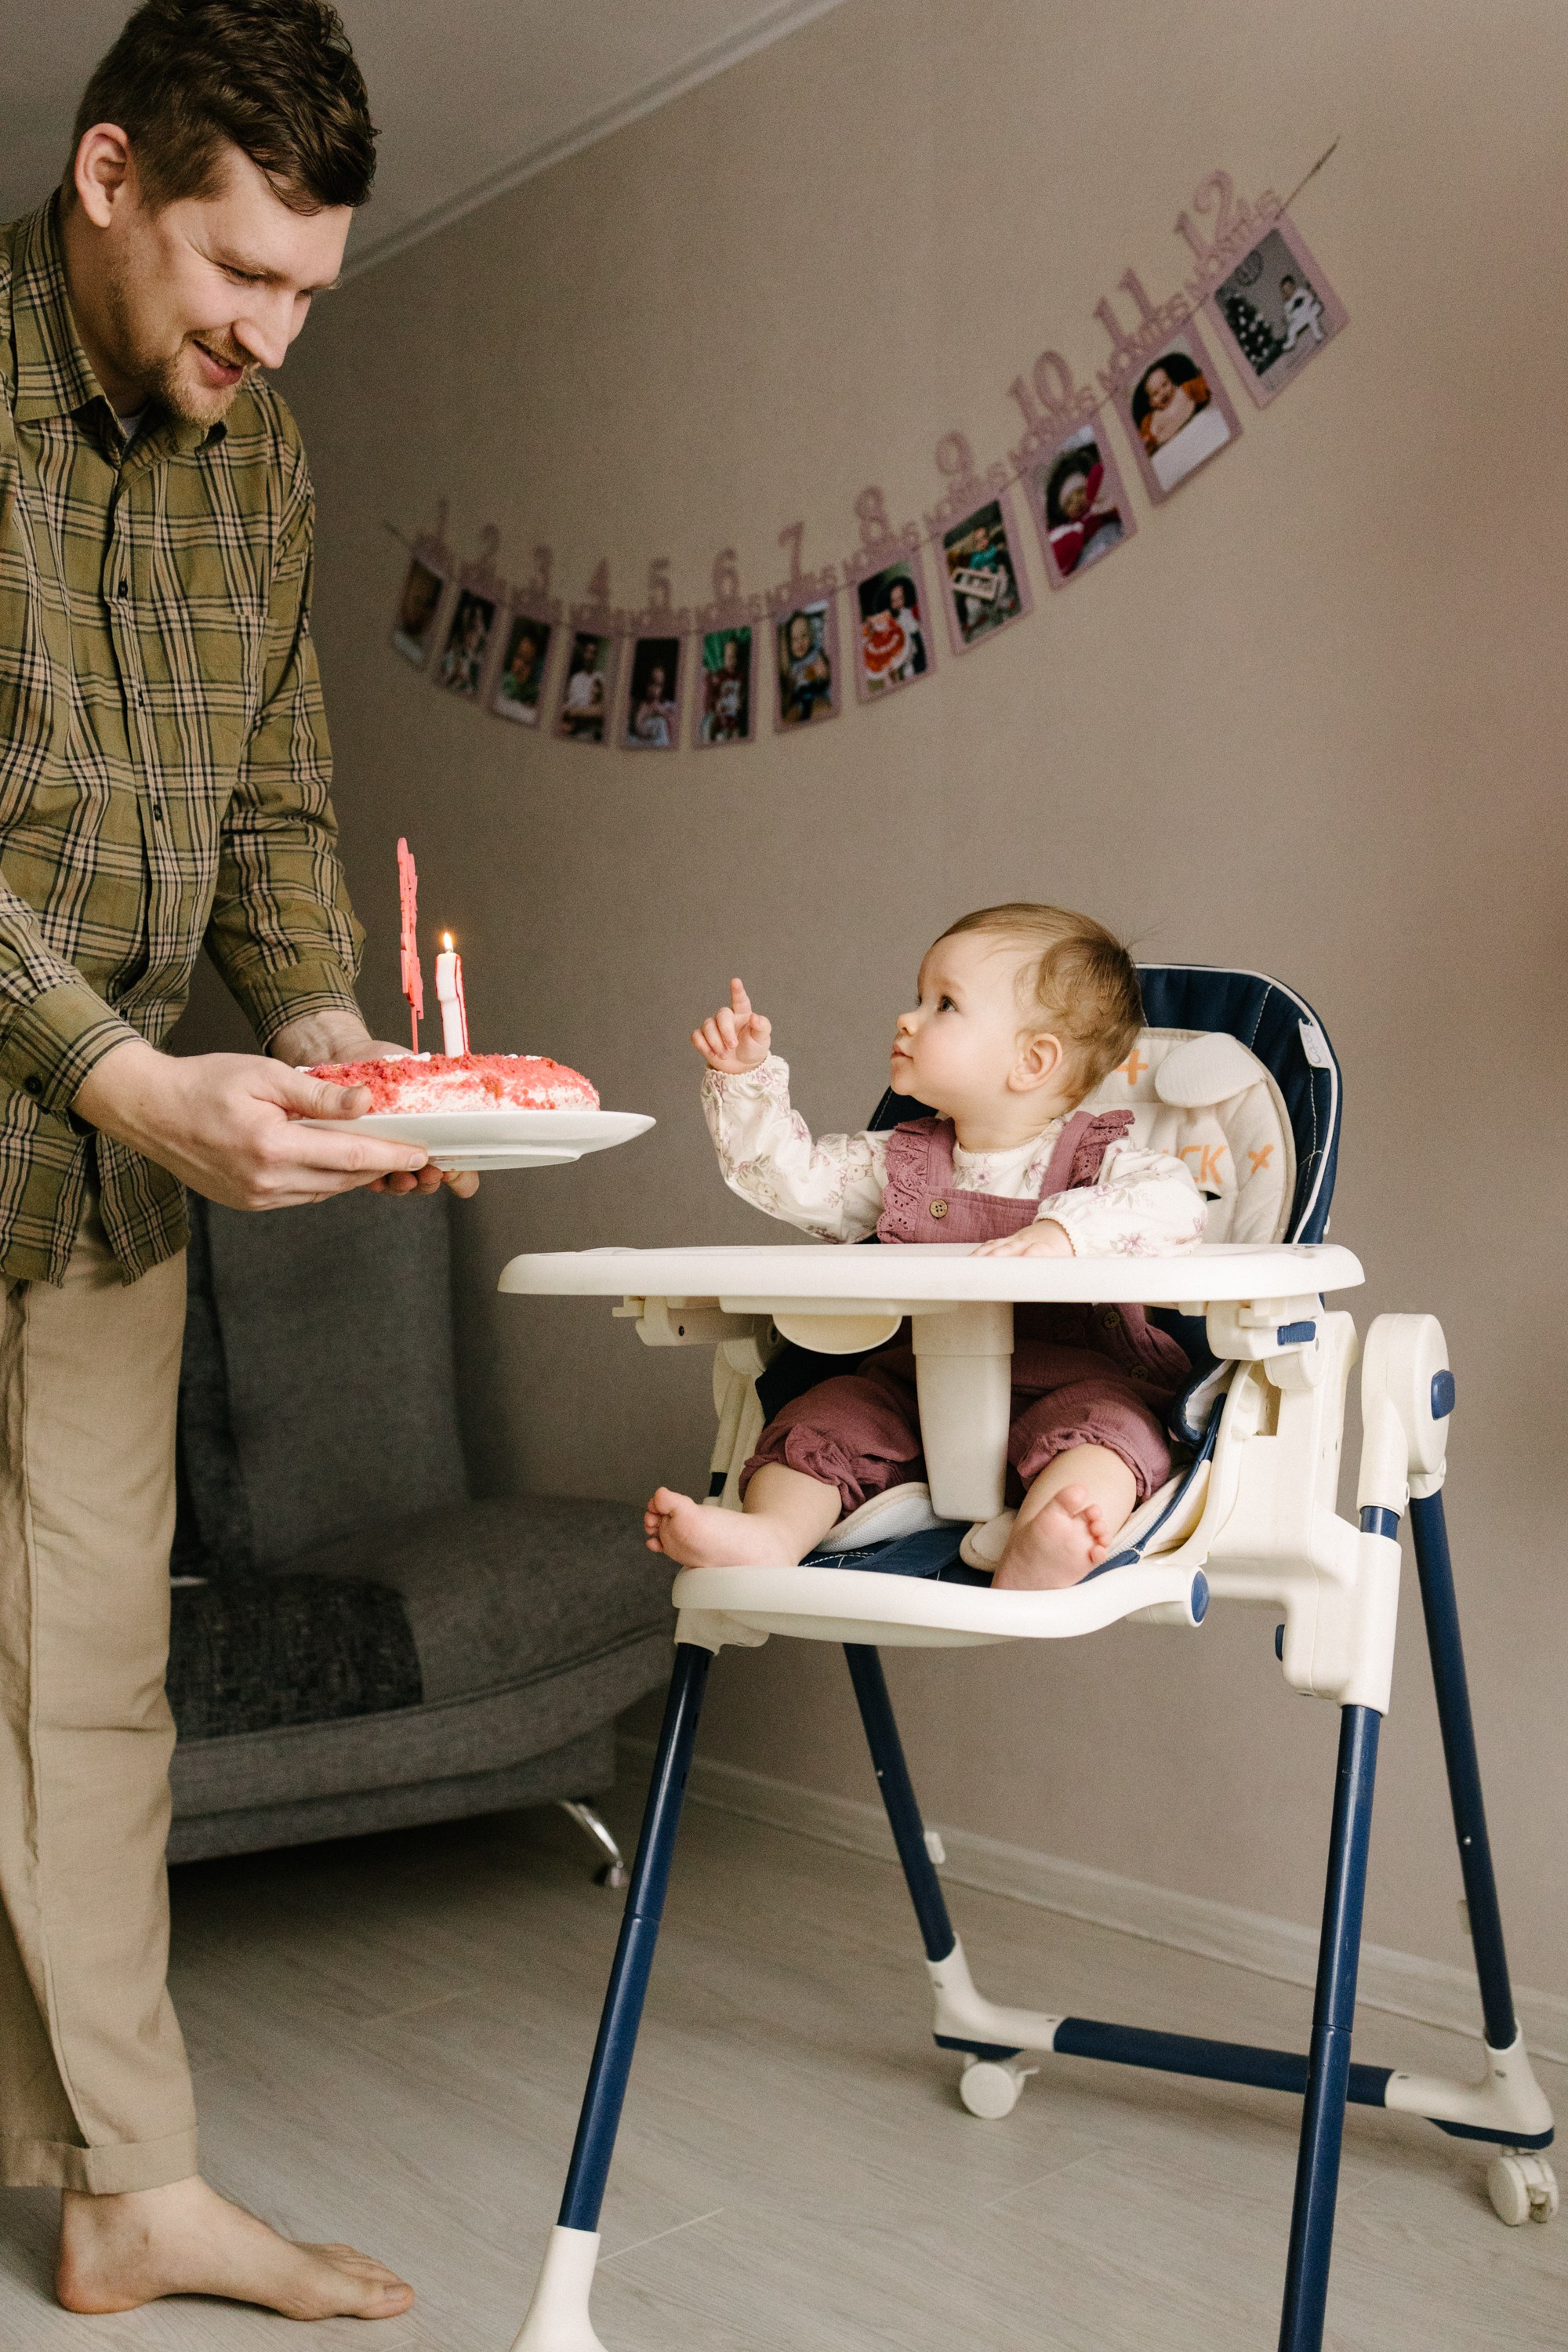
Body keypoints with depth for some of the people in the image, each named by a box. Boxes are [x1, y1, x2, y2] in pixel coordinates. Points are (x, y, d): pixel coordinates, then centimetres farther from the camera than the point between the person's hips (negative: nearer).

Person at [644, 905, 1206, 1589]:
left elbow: (1176, 1202, -22)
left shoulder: (1099, 1161, -3)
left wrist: (1064, 1229, -39)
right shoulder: (898, 1164, 14)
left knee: (1105, 1423, -34)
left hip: (1068, 1384, -5)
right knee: (823, 1418, -15)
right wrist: (746, 1079, 4)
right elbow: (792, 1177, 14)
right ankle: (771, 1532, -35)